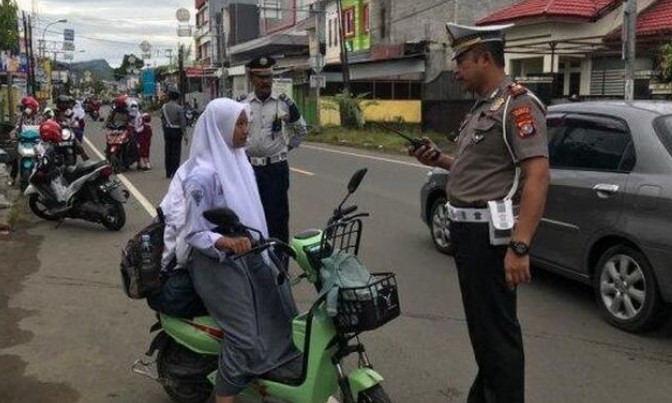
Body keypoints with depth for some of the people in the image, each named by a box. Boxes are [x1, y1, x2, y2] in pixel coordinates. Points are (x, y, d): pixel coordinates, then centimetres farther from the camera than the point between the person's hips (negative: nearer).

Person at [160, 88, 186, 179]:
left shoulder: (164, 107, 3)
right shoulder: (179, 108, -12)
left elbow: (162, 120, 6)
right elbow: (182, 122, -13)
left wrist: (165, 129, 15)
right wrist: (184, 134, -9)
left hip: (167, 130, 5)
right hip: (176, 130, -5)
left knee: (167, 151, 10)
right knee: (176, 152, 0)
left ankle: (168, 172, 15)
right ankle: (175, 172, -1)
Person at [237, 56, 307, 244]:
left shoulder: (284, 103, -1)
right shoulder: (240, 104, 2)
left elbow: (301, 130, 13)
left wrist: (287, 147, 7)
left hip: (276, 167, -1)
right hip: (248, 167, 2)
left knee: (278, 216, 1)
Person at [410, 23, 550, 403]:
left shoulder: (517, 104, -14)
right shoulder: (482, 107, 16)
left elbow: (537, 176, -23)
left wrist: (520, 246, -29)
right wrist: (438, 159, 10)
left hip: (491, 233, -10)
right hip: (470, 229, 10)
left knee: (497, 329, -2)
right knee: (481, 322, 22)